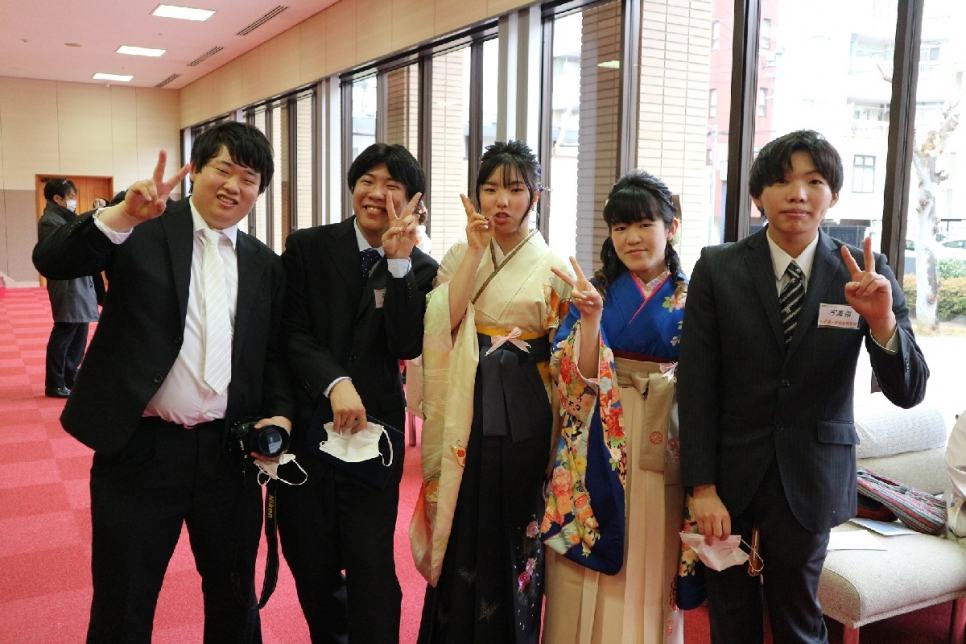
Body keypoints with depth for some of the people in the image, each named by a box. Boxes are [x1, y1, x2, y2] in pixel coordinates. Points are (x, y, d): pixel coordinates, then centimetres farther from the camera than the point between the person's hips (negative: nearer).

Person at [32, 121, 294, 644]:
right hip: (141, 449, -3)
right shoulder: (143, 231, -2)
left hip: (228, 454, 3)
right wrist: (123, 214, -31)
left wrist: (279, 413, -4)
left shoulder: (265, 264, 9)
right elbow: (51, 260, -16)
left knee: (235, 600, 18)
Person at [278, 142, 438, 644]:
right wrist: (336, 384, -19)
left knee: (371, 564, -2)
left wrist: (398, 264, -15)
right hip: (305, 426, 1)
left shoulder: (420, 269, 3)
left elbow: (408, 346, -10)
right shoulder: (307, 247, 2)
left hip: (374, 429, 0)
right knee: (310, 560, 13)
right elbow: (293, 334, -4)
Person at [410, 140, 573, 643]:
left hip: (522, 416, -2)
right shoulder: (460, 255, 6)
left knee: (514, 532, 9)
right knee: (461, 531, 11)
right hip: (467, 411, 2)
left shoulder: (553, 268, -1)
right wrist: (476, 250, -15)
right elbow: (441, 320, -11)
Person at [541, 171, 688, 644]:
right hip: (600, 450, 0)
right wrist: (590, 317, -22)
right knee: (591, 573, 8)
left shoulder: (692, 299, 1)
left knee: (652, 567, 11)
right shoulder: (593, 291, 1)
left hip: (664, 449, 0)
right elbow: (578, 377, -7)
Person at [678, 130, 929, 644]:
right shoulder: (717, 269, -7)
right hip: (730, 471, 0)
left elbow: (908, 393, -8)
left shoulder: (865, 275, -4)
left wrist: (882, 319, -27)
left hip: (810, 479, 0)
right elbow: (695, 385, -8)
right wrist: (703, 488, -10)